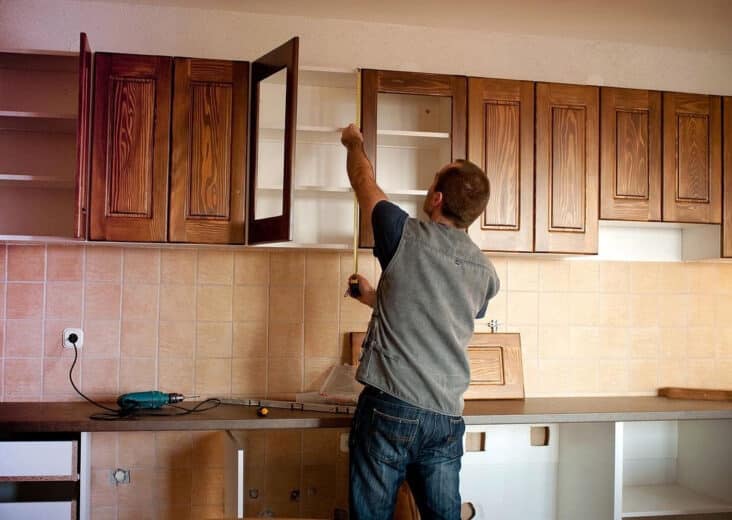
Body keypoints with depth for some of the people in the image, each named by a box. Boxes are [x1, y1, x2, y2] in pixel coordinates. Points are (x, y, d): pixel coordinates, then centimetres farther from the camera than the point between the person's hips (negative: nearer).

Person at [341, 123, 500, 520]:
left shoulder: (407, 236, -8)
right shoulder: (486, 274, 6)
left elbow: (363, 181, 10)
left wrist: (354, 143, 30)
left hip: (389, 410, -4)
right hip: (446, 417, 5)